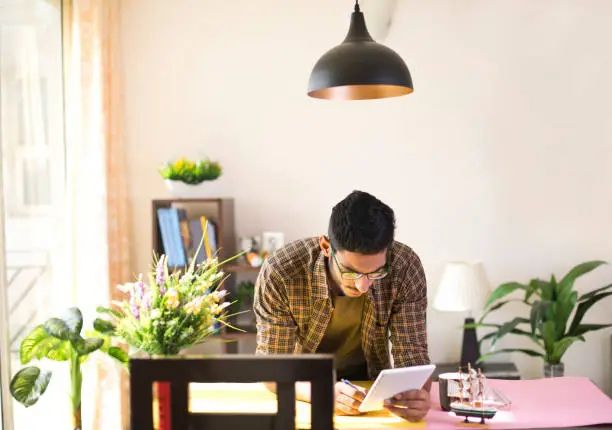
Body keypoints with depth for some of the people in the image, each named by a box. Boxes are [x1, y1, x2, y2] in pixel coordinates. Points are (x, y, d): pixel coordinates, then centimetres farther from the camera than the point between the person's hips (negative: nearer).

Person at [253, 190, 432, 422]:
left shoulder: (405, 267, -22)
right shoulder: (279, 273, -27)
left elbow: (411, 353, -17)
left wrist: (418, 393, -39)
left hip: (367, 381, 1)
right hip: (303, 386, -1)